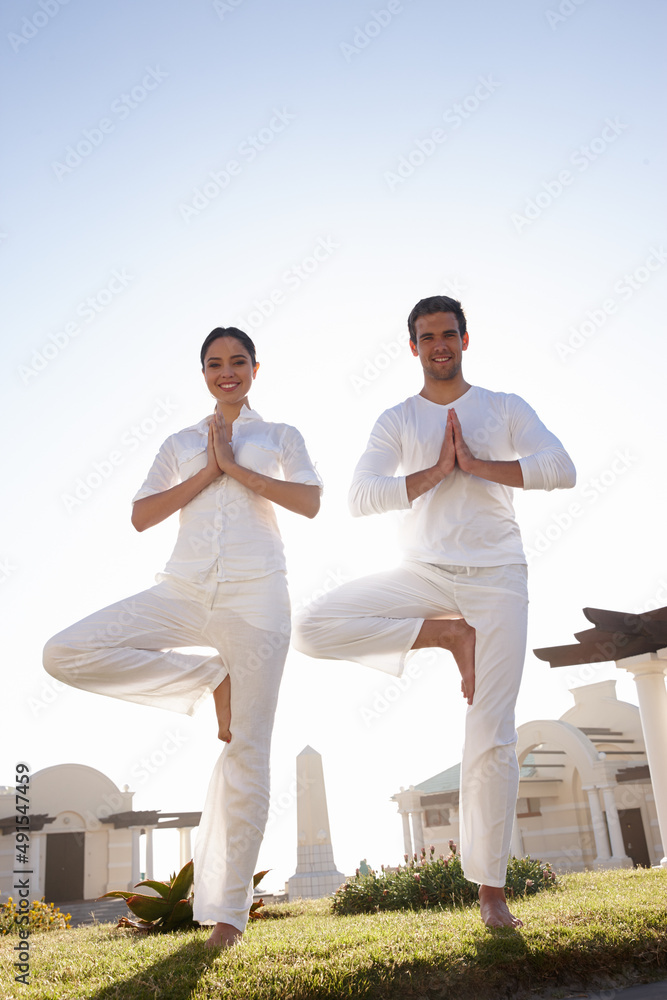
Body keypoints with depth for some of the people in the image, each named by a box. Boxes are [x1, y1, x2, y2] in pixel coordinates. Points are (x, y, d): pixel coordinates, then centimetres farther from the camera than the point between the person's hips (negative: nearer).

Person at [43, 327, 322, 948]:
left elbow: (309, 501, -2)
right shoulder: (180, 444, 19)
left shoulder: (279, 437, 15)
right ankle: (210, 679, -2)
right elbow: (141, 515, 6)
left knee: (247, 753, -3)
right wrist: (206, 472, -2)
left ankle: (227, 910, 12)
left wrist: (236, 467, -4)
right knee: (66, 654, -16)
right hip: (184, 589, 3)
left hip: (253, 593, -2)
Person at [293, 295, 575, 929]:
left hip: (497, 578, -1)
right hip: (423, 573, 2)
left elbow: (562, 470, -8)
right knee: (312, 629, -18)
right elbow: (361, 497, -8)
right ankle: (448, 634, -8)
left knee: (491, 738, -3)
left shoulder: (505, 409, 7)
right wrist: (436, 471, -14)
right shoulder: (396, 421, 7)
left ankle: (490, 887, 12)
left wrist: (474, 465, -13)